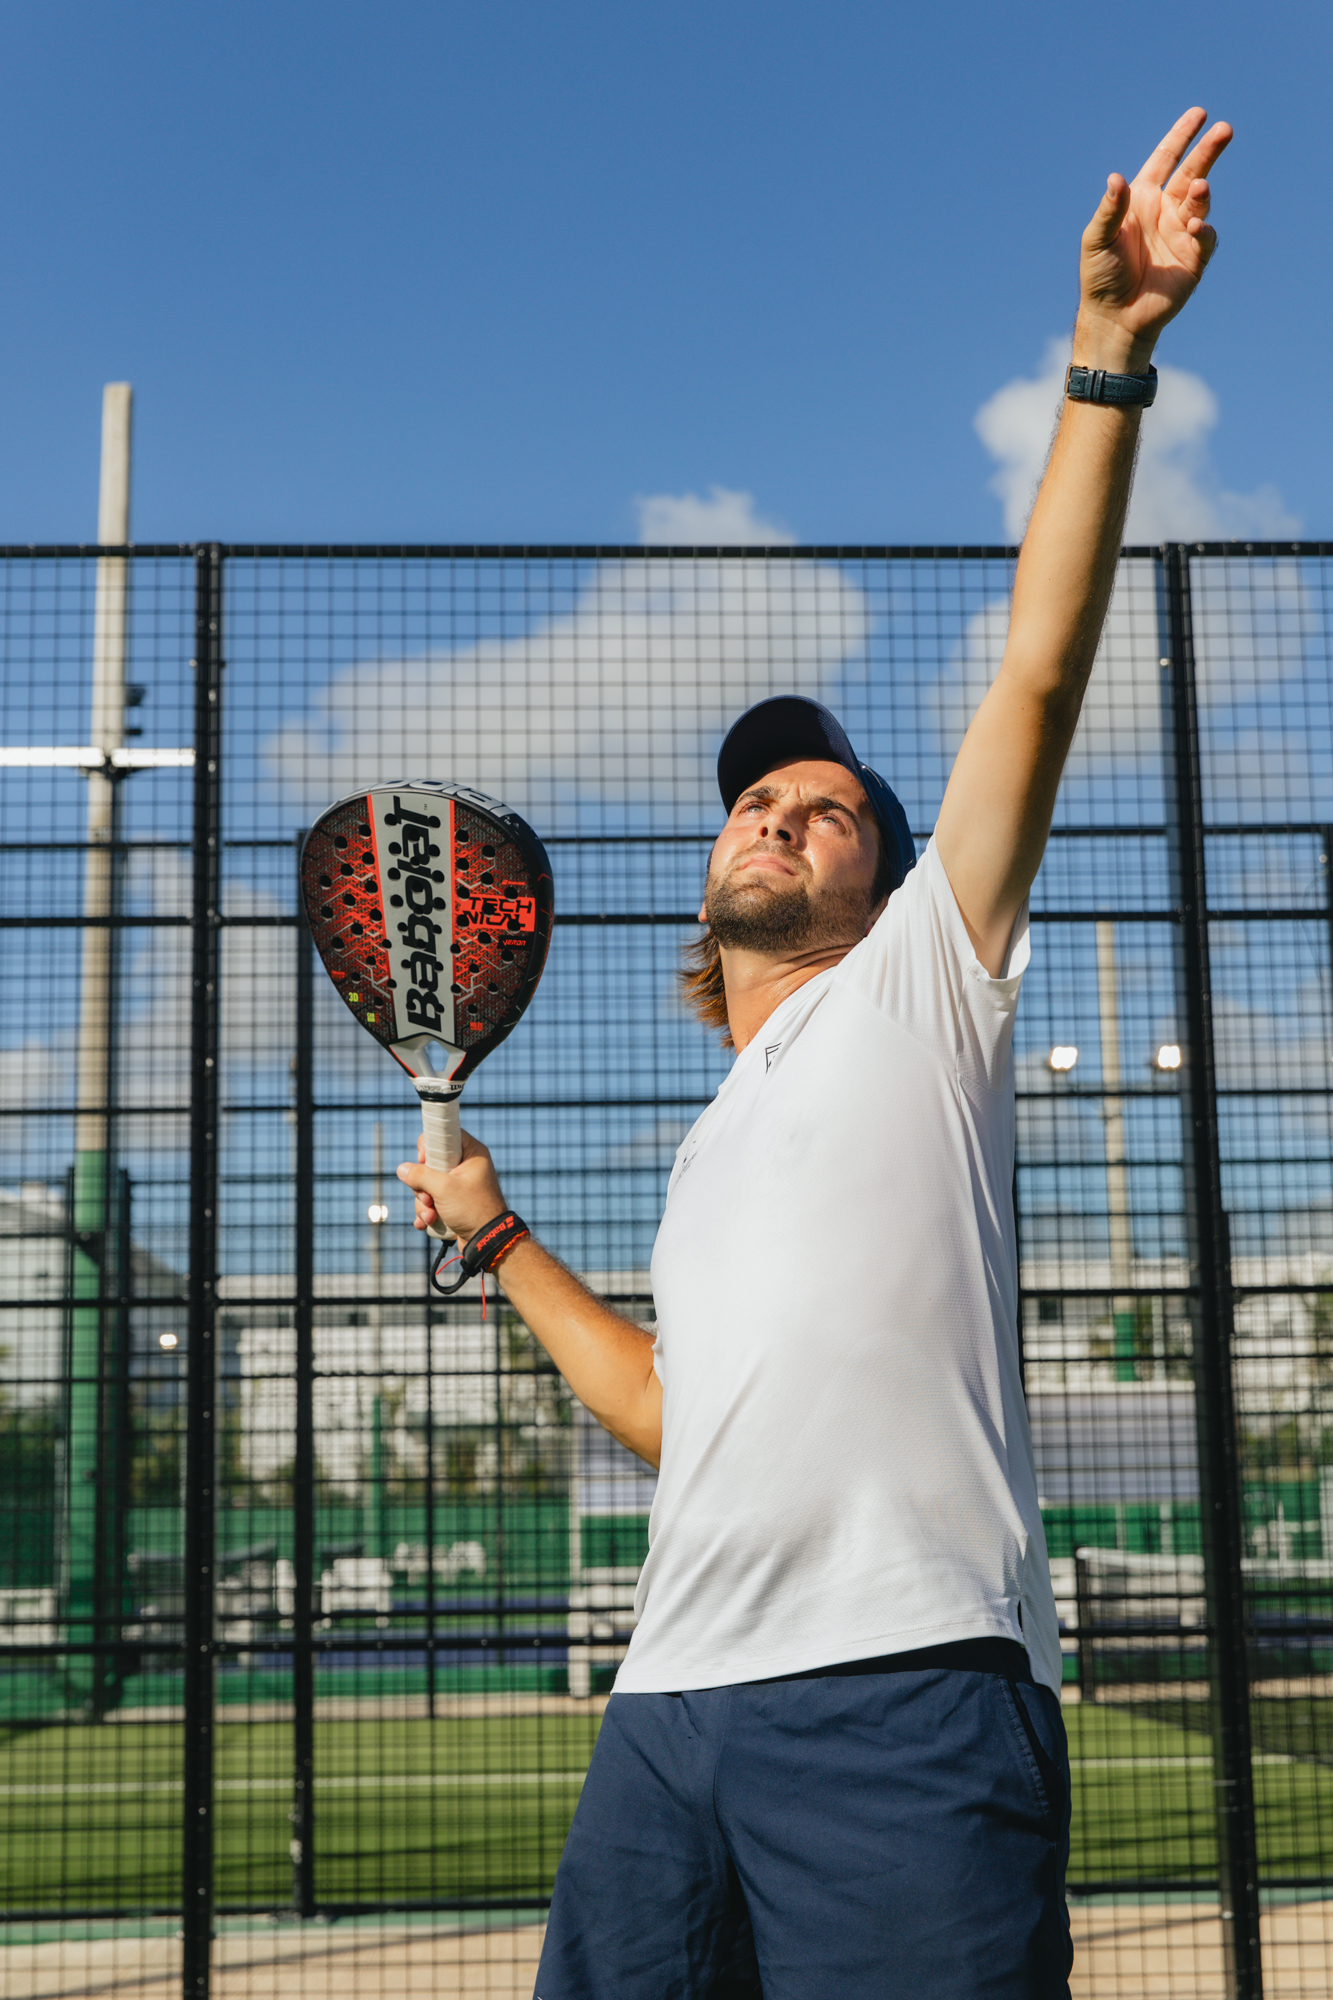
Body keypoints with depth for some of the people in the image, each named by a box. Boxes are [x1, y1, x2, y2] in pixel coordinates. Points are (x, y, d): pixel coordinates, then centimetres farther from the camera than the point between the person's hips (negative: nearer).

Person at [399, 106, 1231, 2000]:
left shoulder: (922, 982, 11)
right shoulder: (714, 1148, 28)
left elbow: (1039, 671, 1)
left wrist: (1107, 363, -6)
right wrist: (504, 1240, 35)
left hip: (900, 1690, -6)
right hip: (673, 1704, 6)